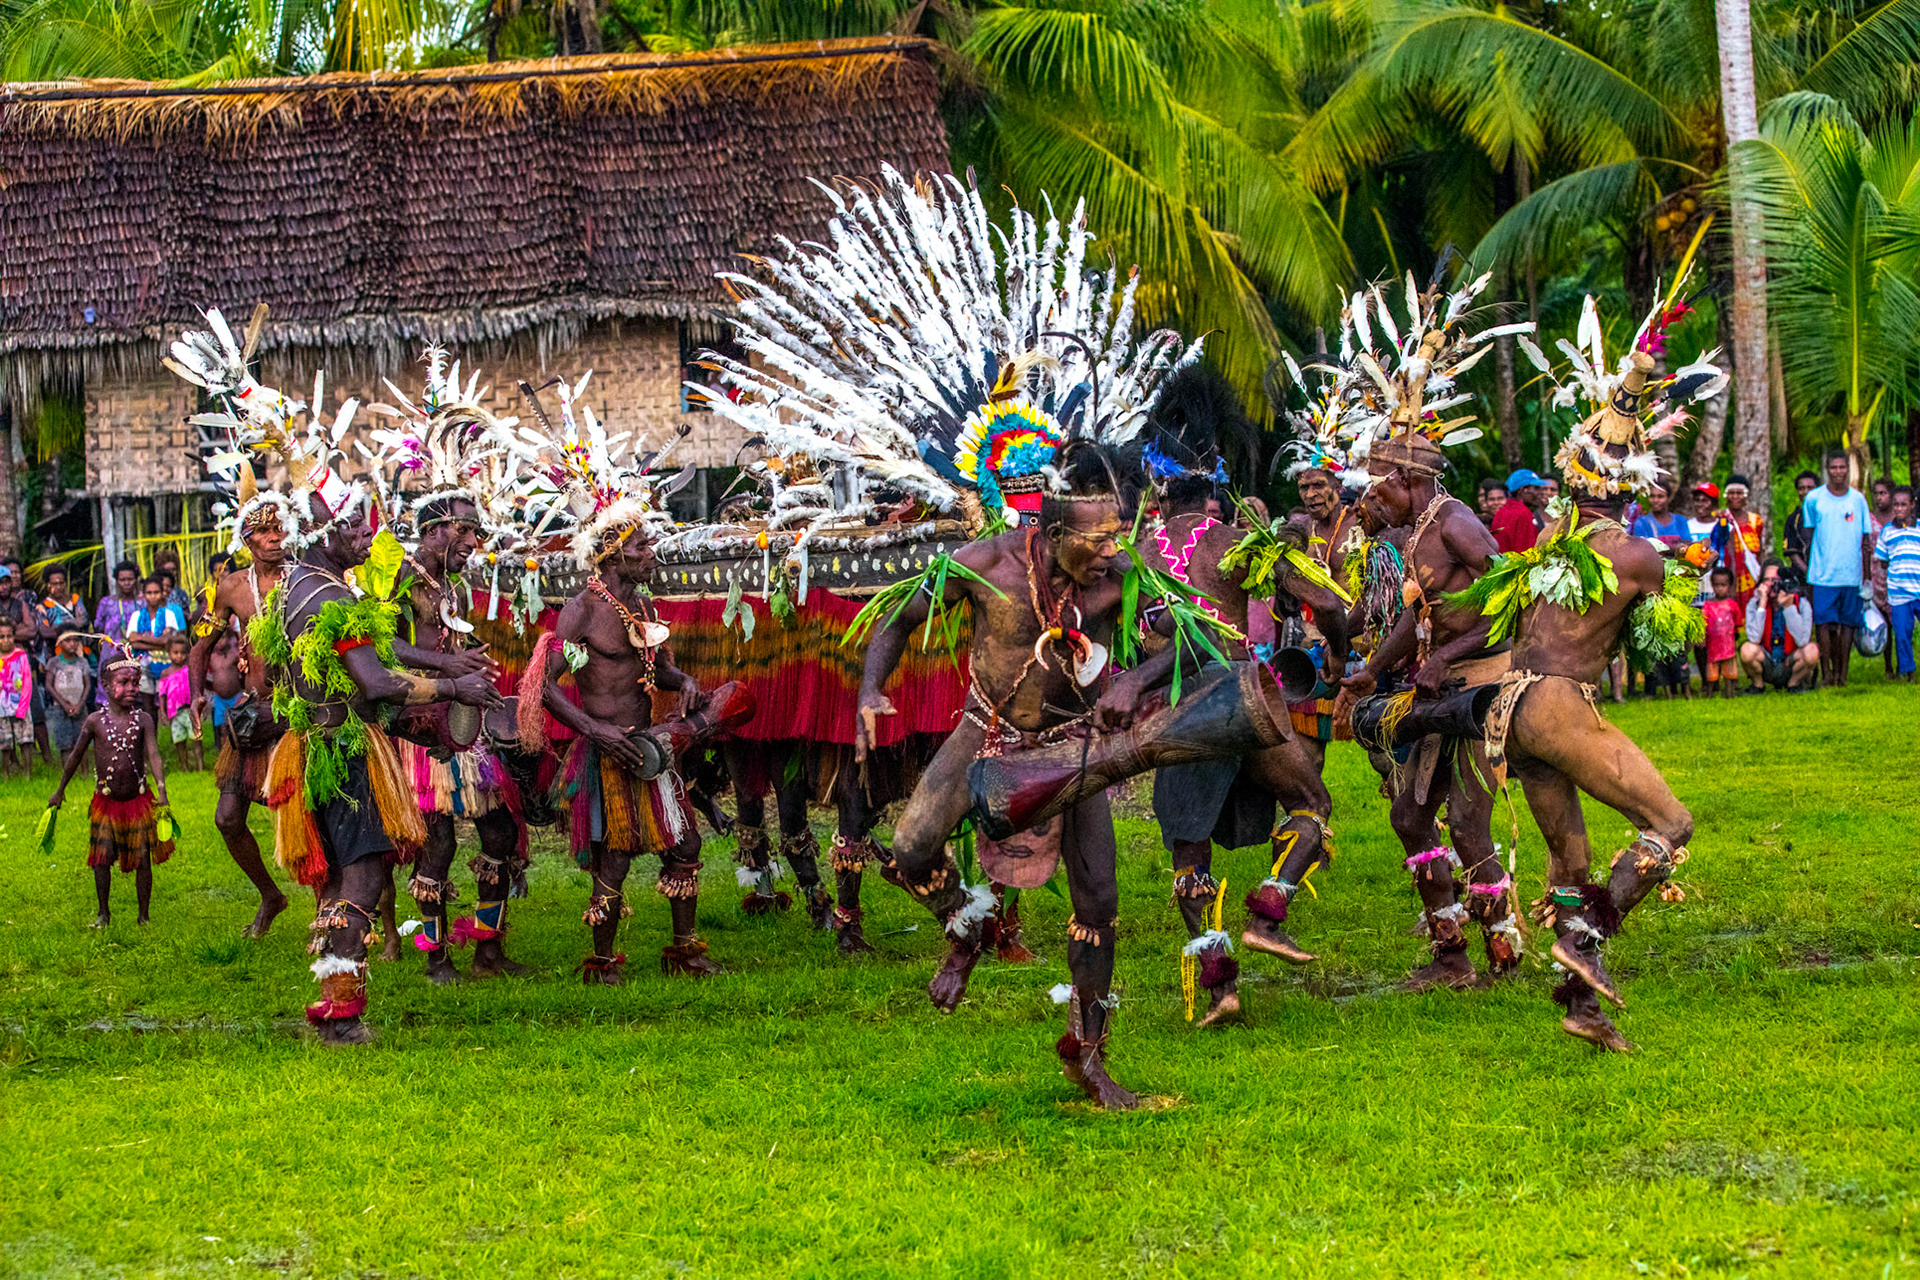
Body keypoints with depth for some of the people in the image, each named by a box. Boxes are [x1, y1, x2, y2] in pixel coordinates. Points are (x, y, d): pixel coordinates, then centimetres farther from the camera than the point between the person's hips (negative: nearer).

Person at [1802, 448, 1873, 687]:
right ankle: (1827, 672, -3)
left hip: (1851, 575, 1)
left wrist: (1868, 577, 8)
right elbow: (1808, 537, 9)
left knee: (1848, 623, 2)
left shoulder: (1858, 499, 7)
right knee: (1825, 623, -6)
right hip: (1823, 575, -1)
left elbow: (1866, 541, 11)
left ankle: (1843, 672, 7)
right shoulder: (1814, 499, 4)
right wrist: (1806, 572, 4)